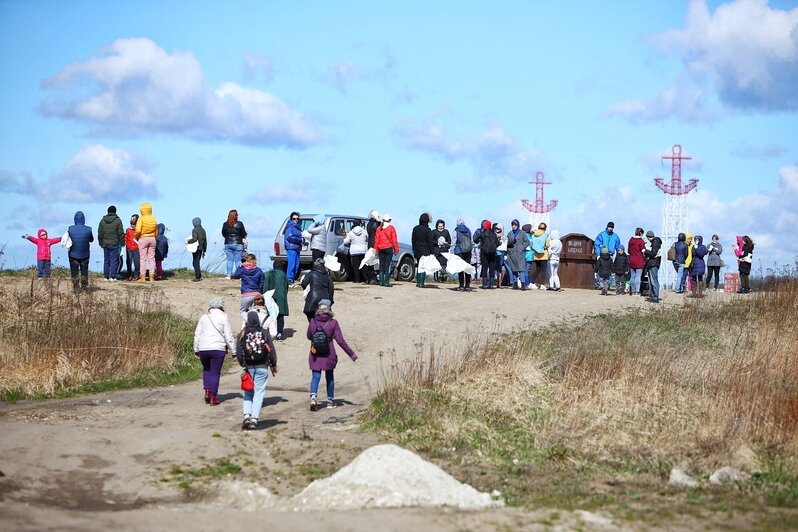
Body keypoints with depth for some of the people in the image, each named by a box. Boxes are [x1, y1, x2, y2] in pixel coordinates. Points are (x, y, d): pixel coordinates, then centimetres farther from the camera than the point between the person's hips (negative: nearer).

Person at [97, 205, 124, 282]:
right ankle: (112, 276, -6)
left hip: (105, 244, 4)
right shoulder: (118, 221, -6)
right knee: (114, 260, -1)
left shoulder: (102, 221, 6)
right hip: (114, 244, -4)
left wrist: (101, 243, 17)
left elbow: (100, 233, 10)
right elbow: (121, 233, -7)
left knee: (106, 260, 9)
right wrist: (122, 242, 3)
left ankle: (106, 276, 10)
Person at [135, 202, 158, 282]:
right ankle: (152, 276, 5)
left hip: (143, 239, -4)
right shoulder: (154, 219, 7)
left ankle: (143, 276, -2)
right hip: (152, 239, 4)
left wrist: (136, 237, 0)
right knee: (151, 258, 6)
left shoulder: (141, 218, -9)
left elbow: (138, 230, -17)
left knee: (143, 259, 0)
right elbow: (156, 232, 12)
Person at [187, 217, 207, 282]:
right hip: (201, 248, 7)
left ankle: (198, 277, -3)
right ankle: (199, 275, 9)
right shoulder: (203, 230, 12)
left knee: (196, 263, -2)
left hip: (196, 248, -7)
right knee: (196, 262, 16)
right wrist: (204, 250, 22)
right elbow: (205, 241, 15)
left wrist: (188, 241, -11)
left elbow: (194, 239, -26)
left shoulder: (195, 230, -12)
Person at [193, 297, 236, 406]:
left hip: (203, 349, 3)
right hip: (217, 349, -3)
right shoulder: (223, 318, -2)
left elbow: (197, 334, 11)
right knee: (215, 373, 5)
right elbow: (229, 337, -3)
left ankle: (207, 391, 6)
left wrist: (196, 350, 19)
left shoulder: (203, 317, 9)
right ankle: (213, 398, 5)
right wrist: (234, 352, 3)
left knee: (206, 370, 22)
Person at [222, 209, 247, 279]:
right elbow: (244, 234, -3)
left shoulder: (225, 224, -2)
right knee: (238, 260, 3)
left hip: (228, 244, 2)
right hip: (238, 244, -2)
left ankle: (229, 275, 8)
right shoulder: (239, 224, -10)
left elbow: (223, 234, 9)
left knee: (229, 260, 9)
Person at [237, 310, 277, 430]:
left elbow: (239, 352, -4)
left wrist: (242, 364, 9)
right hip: (262, 367, 0)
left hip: (248, 367, 1)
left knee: (248, 392, 12)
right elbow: (271, 350, -1)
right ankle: (254, 419, -4)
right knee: (259, 392, 3)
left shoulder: (243, 334, -3)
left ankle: (247, 415, -4)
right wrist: (273, 365, 10)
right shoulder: (265, 333, -2)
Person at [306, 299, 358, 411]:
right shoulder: (333, 323, -10)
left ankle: (313, 397, -21)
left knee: (315, 376, 3)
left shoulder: (313, 321, -3)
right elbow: (340, 340, -10)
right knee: (329, 377, 15)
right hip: (328, 354, -1)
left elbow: (309, 336, 11)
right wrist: (351, 354, -3)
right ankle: (330, 401, 25)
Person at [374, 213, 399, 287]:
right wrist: (396, 249, 0)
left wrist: (376, 249, 11)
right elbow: (394, 240, -5)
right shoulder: (391, 228, -3)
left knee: (381, 265, 9)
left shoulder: (379, 229, 6)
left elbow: (376, 240, 7)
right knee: (388, 265, -4)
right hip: (389, 248, -4)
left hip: (381, 249, 4)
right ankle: (386, 281, -9)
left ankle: (381, 281, 9)